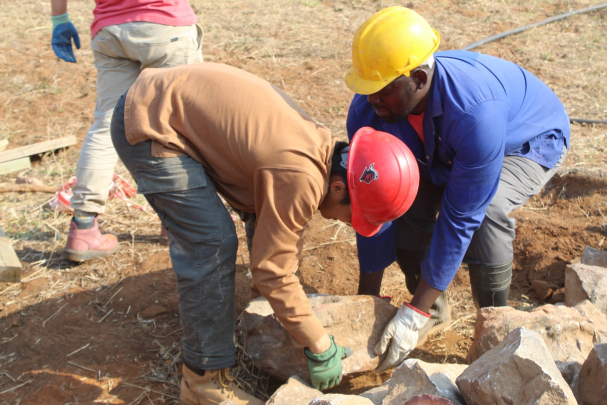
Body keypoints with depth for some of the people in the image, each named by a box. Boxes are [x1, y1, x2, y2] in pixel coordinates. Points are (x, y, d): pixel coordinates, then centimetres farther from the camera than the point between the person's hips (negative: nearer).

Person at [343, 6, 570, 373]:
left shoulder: (475, 111, -45)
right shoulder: (367, 109, -27)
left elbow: (459, 217, -39)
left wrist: (415, 314, -35)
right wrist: (367, 300, -16)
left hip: (530, 142, -5)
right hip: (442, 150, 5)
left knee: (485, 209, -34)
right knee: (409, 202, -21)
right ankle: (436, 311, 5)